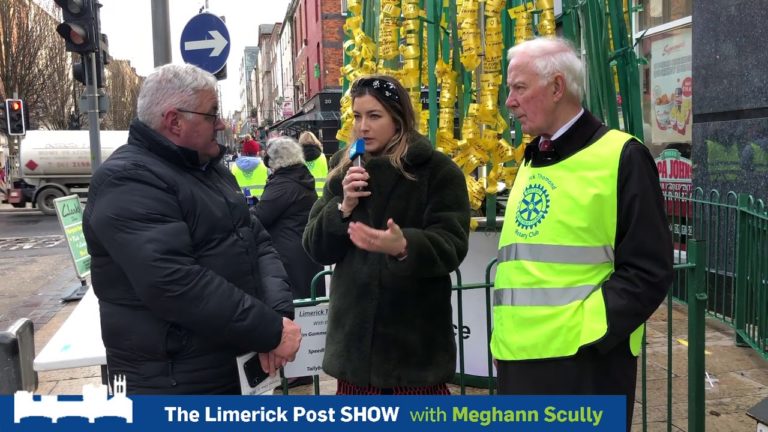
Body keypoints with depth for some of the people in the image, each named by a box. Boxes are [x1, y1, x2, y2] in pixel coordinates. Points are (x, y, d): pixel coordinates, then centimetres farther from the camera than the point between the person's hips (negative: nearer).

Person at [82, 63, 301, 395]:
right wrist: (270, 331, -24)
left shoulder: (209, 169, 12)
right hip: (178, 378, -9)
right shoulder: (128, 181, -18)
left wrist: (278, 313, -9)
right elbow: (174, 283, -29)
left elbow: (257, 240, 8)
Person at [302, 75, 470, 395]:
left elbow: (452, 245, -14)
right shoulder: (344, 170, 9)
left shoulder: (438, 171, -5)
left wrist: (404, 245, -34)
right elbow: (316, 248, 6)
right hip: (355, 329, 4)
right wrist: (343, 206, -12)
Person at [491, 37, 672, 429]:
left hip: (583, 361, -7)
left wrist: (577, 334, -17)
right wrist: (503, 338, 11)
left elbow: (647, 271, -11)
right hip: (520, 359, 7)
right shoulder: (530, 165, 16)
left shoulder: (620, 157, -6)